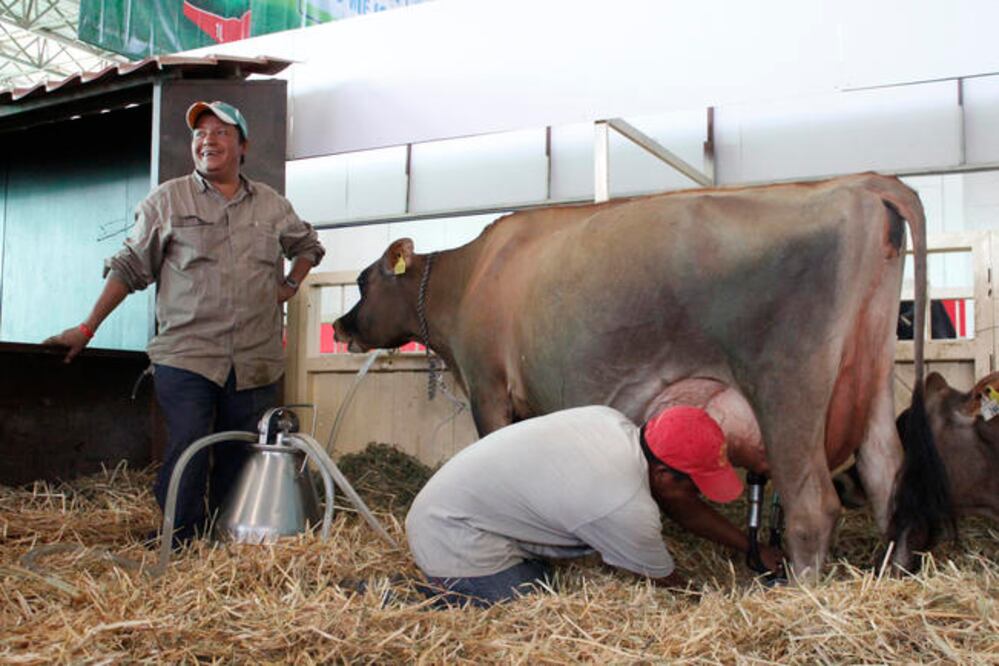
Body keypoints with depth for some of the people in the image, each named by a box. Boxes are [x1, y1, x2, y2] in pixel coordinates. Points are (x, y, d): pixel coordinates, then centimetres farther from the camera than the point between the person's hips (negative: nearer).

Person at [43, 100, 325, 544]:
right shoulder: (167, 200, 6)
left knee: (240, 461, 6)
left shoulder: (273, 205, 13)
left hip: (256, 364, 3)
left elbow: (308, 245, 31)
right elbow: (130, 268, 7)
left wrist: (291, 284, 14)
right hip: (185, 357, -3)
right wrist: (88, 328, 4)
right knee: (187, 454, -11)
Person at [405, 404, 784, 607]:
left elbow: (678, 506, 10)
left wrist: (750, 547, 15)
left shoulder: (613, 421, -4)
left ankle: (439, 592, 16)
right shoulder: (626, 509, -27)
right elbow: (670, 586, -7)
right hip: (456, 540, -9)